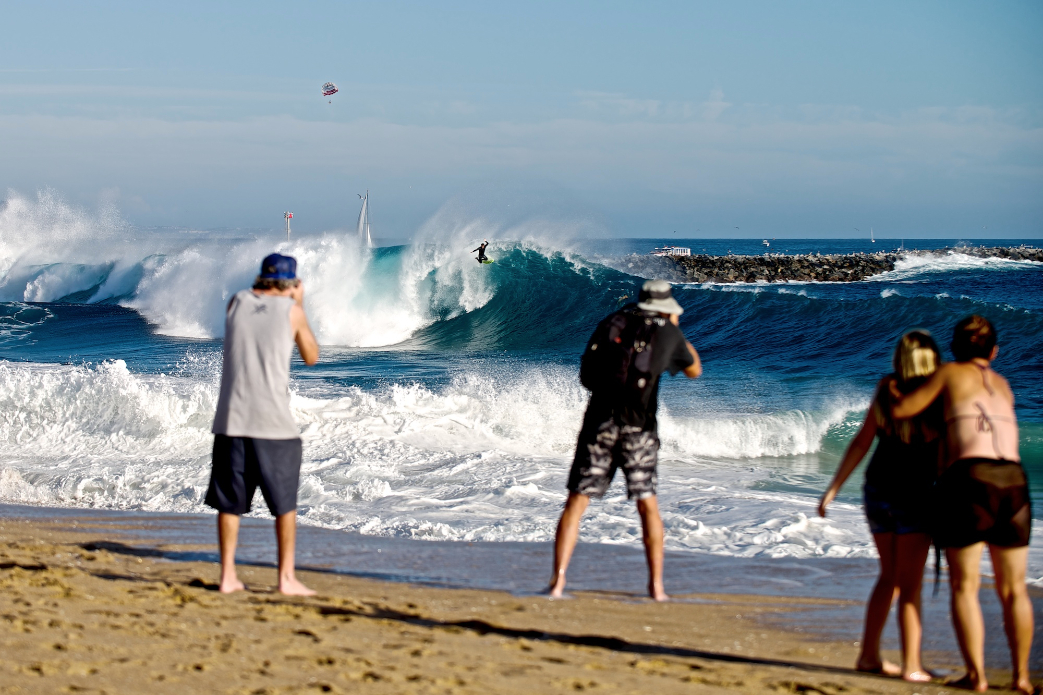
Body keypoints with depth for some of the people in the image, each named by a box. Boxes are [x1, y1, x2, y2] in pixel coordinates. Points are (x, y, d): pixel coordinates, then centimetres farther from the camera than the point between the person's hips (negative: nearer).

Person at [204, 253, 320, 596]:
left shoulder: (237, 302, 7)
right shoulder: (291, 311, -1)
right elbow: (311, 357, 14)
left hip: (231, 418, 3)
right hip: (274, 422, -3)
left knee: (229, 501, 9)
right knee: (285, 503, 7)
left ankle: (228, 576, 8)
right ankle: (286, 577, 6)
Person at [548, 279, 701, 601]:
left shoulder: (612, 322, 13)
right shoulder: (667, 332, 7)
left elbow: (587, 372, 19)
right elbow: (695, 370, 25)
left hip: (599, 421, 1)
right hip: (639, 427, -1)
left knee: (576, 502, 2)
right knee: (647, 505, 11)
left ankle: (557, 581, -8)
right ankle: (656, 585, 11)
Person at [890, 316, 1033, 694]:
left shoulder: (951, 373, 10)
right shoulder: (1003, 386, 25)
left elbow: (901, 410, 9)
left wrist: (893, 391, 30)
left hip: (969, 477, -4)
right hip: (1013, 479, 4)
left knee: (964, 586, 1)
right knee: (1013, 589, 12)